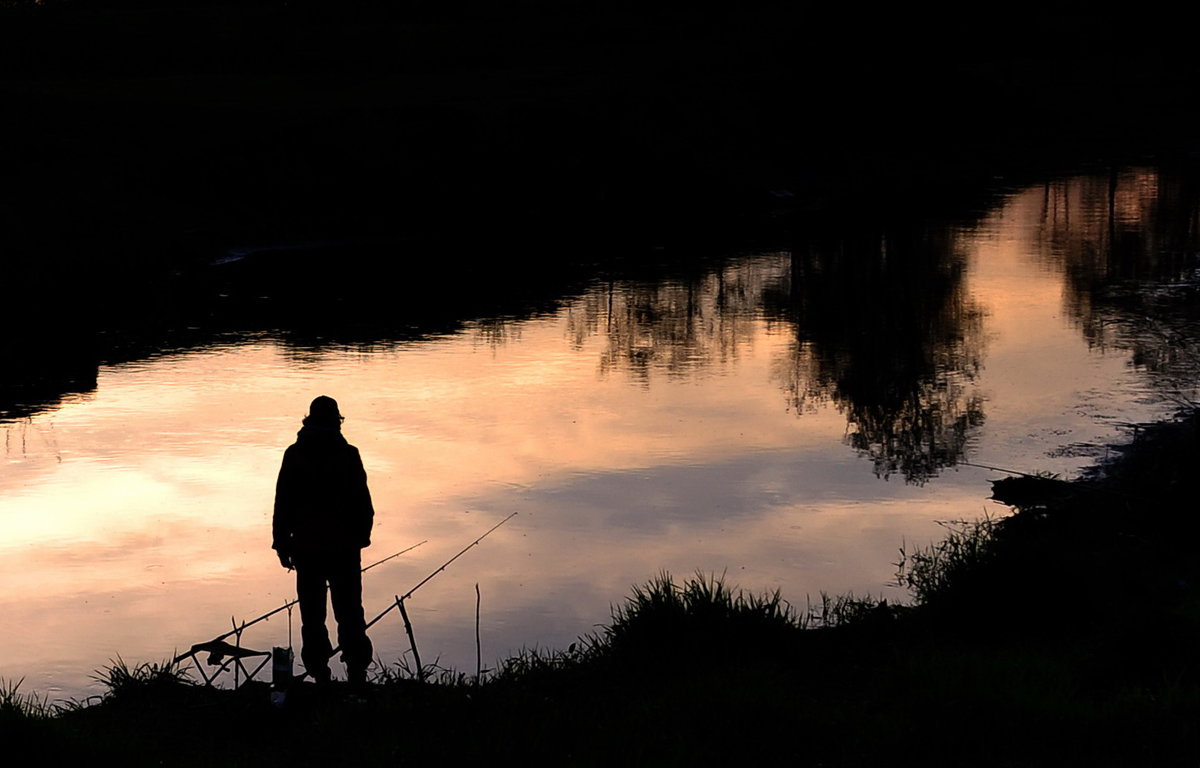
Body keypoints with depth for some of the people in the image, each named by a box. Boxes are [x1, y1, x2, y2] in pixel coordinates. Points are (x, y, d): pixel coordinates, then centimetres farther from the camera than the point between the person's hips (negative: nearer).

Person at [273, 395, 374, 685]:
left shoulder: (294, 455, -1)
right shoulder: (347, 454, -6)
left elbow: (282, 503, 0)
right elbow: (362, 502, -4)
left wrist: (282, 542, 6)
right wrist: (361, 536, 8)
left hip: (306, 545, 1)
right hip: (343, 545, -1)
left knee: (312, 613, 9)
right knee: (349, 611, 6)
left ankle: (319, 672, 9)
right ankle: (356, 669, 2)